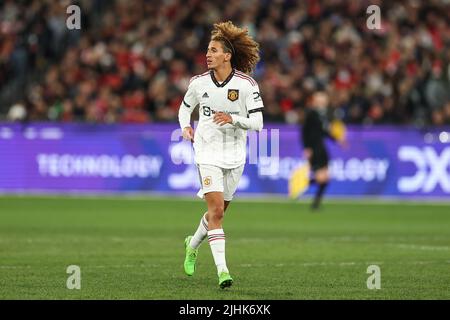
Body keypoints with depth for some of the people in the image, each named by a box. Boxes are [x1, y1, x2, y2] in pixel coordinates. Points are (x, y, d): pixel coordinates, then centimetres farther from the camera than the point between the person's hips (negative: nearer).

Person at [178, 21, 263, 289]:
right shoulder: (199, 82, -1)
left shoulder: (246, 84, -8)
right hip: (208, 153, -1)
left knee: (219, 211, 13)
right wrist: (185, 126, 0)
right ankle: (222, 270, -18)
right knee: (216, 209, -15)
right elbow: (186, 106, 18)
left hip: (235, 156, 1)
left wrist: (233, 119, -26)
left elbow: (257, 122, -10)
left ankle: (193, 245, 43)